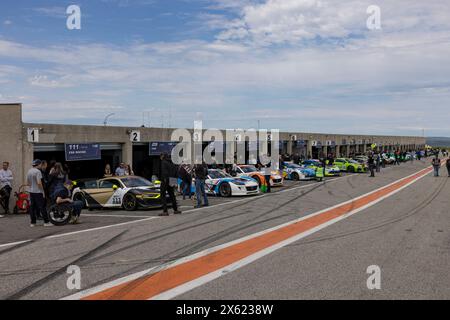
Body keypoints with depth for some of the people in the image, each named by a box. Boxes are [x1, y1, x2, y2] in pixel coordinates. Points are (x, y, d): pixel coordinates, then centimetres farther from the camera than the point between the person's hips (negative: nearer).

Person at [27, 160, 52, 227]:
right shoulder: (37, 171, -14)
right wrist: (42, 191, -13)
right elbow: (39, 183, -20)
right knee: (42, 207, -6)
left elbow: (27, 183, 18)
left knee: (33, 207, 9)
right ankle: (46, 222, -5)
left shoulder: (29, 172, 12)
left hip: (31, 192, 8)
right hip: (38, 192, -8)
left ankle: (33, 223, 11)